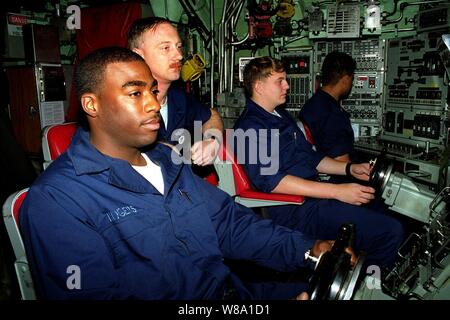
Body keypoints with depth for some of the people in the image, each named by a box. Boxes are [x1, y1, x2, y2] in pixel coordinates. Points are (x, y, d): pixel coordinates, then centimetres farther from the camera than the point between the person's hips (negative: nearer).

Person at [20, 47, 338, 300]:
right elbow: (94, 292, -20)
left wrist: (305, 250, 0)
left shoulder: (167, 161, 12)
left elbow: (228, 220, 13)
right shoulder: (55, 199, -12)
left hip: (232, 286, 7)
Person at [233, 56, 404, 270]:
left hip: (314, 196, 10)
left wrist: (349, 169, 12)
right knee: (390, 231, -17)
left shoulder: (280, 115, 20)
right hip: (294, 210, -10)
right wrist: (337, 191, -25)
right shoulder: (249, 126, -12)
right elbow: (270, 180, -24)